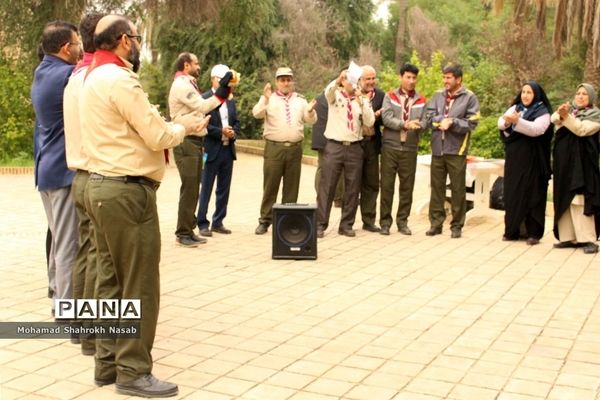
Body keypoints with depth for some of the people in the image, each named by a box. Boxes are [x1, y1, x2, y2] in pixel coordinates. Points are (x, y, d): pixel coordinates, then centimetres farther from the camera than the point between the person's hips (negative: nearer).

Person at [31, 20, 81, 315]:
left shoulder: (41, 74, 14)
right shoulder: (69, 75, -16)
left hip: (47, 168, 10)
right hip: (67, 169, -10)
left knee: (59, 239, 17)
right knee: (69, 243, -4)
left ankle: (59, 297, 26)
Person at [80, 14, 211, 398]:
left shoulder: (95, 77, 16)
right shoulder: (119, 79, -16)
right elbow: (158, 137, -16)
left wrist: (171, 124, 9)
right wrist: (183, 127, 2)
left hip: (102, 186, 10)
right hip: (127, 192, -10)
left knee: (111, 281, 14)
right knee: (139, 286, -2)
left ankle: (109, 363, 21)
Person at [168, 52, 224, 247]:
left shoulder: (188, 84, 20)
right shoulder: (180, 85, -11)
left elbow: (200, 108, 16)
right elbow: (202, 106, -19)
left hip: (194, 141, 10)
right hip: (186, 142, -10)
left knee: (193, 188, 12)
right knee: (189, 188, -8)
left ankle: (189, 230, 19)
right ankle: (183, 233, 0)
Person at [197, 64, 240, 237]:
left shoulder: (231, 100, 14)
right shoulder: (204, 99, -7)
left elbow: (236, 122, 17)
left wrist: (233, 133, -3)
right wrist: (220, 132, -18)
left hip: (228, 150, 7)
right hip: (212, 150, -7)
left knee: (224, 189, 11)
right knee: (206, 189, 0)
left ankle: (218, 222, 20)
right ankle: (202, 224, 6)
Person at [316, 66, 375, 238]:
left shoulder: (363, 101, 11)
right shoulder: (335, 95, 5)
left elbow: (369, 122, -4)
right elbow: (328, 91, -21)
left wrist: (361, 101, -15)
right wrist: (337, 80, -41)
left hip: (354, 148, 3)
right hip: (334, 146, -3)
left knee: (352, 188, 5)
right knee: (327, 186, -3)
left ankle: (346, 225, 15)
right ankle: (320, 224, 2)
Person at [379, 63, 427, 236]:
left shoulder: (421, 101, 10)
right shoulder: (390, 96, 4)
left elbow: (424, 121, 0)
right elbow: (386, 118, -9)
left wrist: (417, 125, -23)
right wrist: (405, 124, -22)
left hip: (410, 149, 2)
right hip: (390, 147, -2)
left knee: (407, 186, 5)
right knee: (387, 185, 1)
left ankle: (402, 221, 17)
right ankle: (385, 221, 10)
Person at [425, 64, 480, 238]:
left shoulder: (470, 98, -3)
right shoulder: (438, 95, 9)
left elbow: (471, 124, -10)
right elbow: (429, 116, 0)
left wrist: (452, 122, -16)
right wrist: (441, 121, -16)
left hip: (456, 150, -4)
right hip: (437, 149, 4)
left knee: (458, 189, 4)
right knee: (436, 187, 9)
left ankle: (457, 225, 13)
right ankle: (436, 222, 18)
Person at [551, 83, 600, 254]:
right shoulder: (569, 110, 17)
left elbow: (581, 129, -17)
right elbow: (554, 119, -5)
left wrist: (566, 116, -30)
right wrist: (560, 113, -28)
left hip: (581, 162, -6)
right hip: (565, 162, 6)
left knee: (579, 200, -13)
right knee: (564, 200, 4)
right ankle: (568, 237, 8)